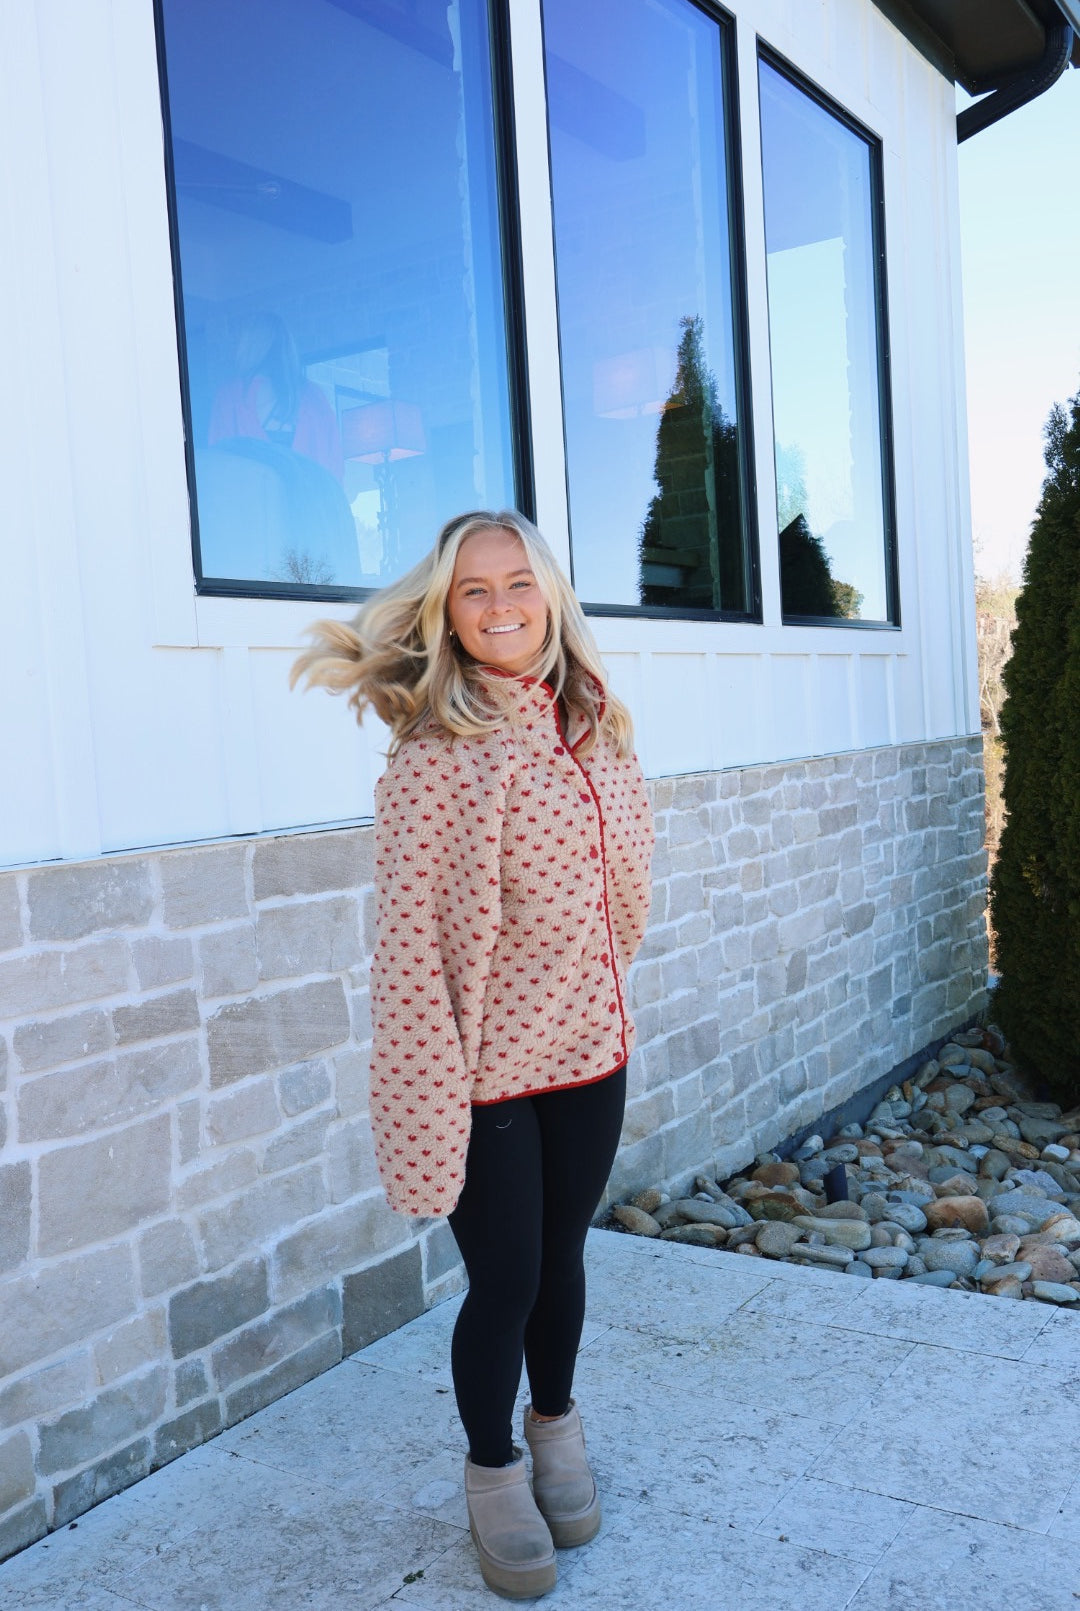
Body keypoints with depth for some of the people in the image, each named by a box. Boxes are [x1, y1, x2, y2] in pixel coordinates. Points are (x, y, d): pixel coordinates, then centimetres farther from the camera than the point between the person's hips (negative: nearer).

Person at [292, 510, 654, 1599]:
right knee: (504, 1278, 7)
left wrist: (606, 996, 15)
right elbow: (410, 938, -19)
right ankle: (493, 1474, 36)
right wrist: (428, 1105, -20)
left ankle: (556, 1429, 47)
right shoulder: (436, 750, -16)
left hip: (589, 1049, 5)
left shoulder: (593, 725, 3)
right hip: (487, 1066, -5)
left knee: (561, 1257, 20)